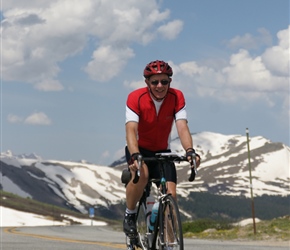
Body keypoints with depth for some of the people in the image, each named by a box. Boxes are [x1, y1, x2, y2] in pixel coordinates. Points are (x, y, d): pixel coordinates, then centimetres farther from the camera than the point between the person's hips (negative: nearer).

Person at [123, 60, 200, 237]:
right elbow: (131, 130, -32)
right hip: (139, 149, -2)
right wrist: (134, 156, -50)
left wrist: (190, 151, -45)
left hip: (162, 152, 2)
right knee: (141, 174, -35)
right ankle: (130, 215, -11)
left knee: (171, 195, -15)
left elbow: (182, 127, -26)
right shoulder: (136, 98, -22)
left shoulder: (176, 97, -16)